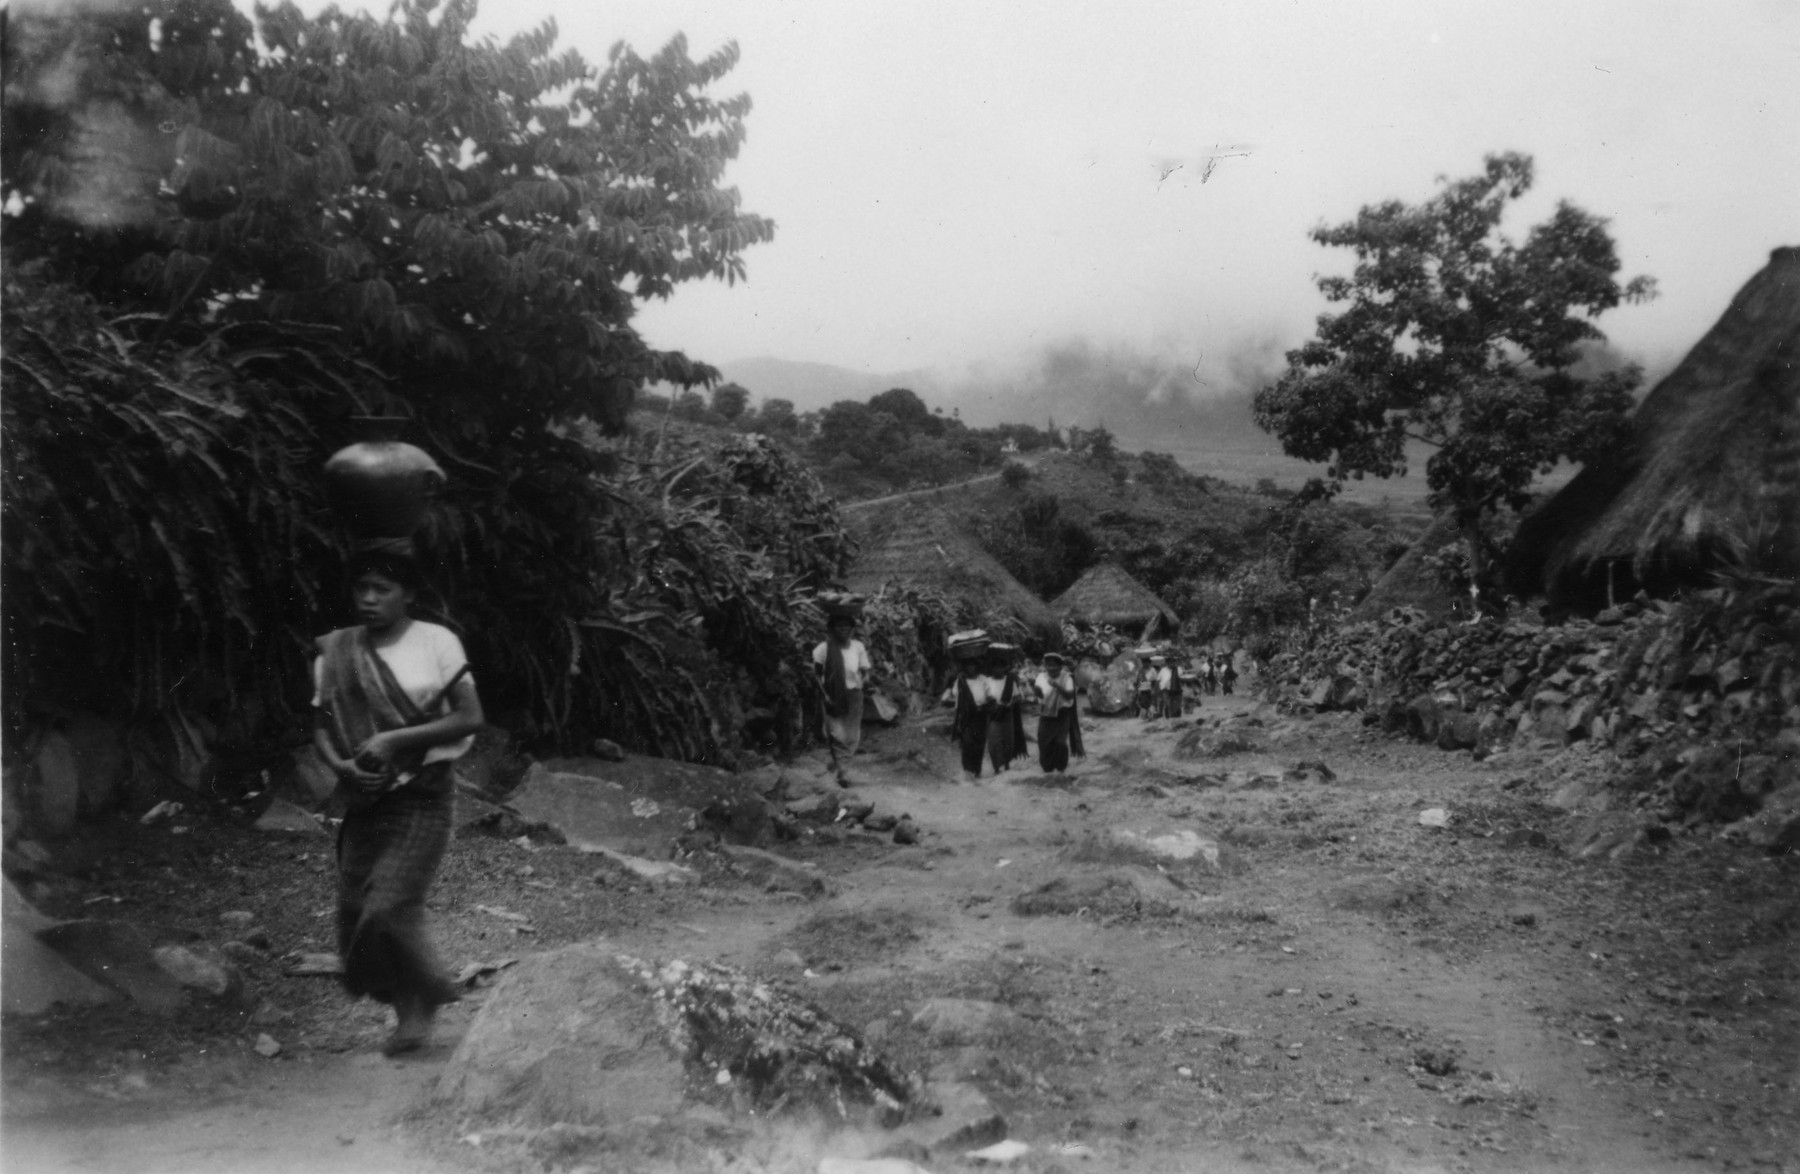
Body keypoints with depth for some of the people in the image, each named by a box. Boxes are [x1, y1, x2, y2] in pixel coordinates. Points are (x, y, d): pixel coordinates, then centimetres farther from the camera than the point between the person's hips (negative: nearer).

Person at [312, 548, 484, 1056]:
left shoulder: (436, 642, -6)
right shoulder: (335, 652, 5)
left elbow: (470, 717, -8)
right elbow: (321, 725, 11)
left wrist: (394, 739, -15)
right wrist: (341, 765, -10)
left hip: (421, 797, -4)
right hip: (365, 800, 5)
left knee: (389, 909, -14)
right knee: (355, 914, 3)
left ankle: (420, 1001, 13)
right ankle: (409, 1005, 26)